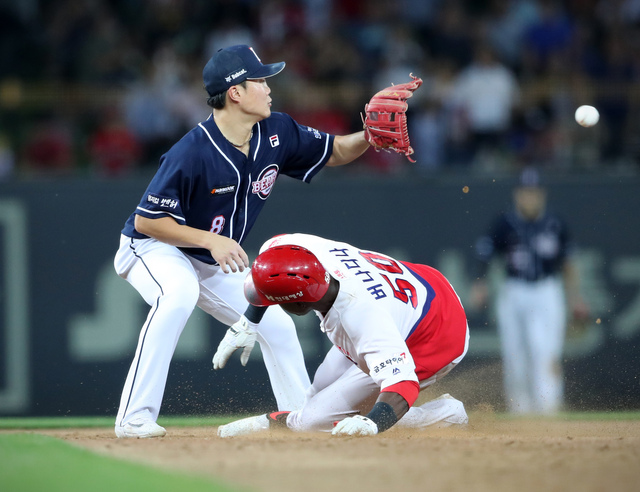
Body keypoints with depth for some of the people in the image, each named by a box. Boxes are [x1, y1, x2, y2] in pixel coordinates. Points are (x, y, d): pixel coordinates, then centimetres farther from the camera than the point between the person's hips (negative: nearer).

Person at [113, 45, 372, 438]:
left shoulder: (277, 134, -10)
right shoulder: (192, 153, -31)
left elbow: (336, 152, 3)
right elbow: (147, 221, -26)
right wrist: (210, 240, -32)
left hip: (218, 262, 7)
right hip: (152, 248, -7)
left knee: (276, 322, 3)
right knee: (179, 295, -37)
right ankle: (135, 418, -33)